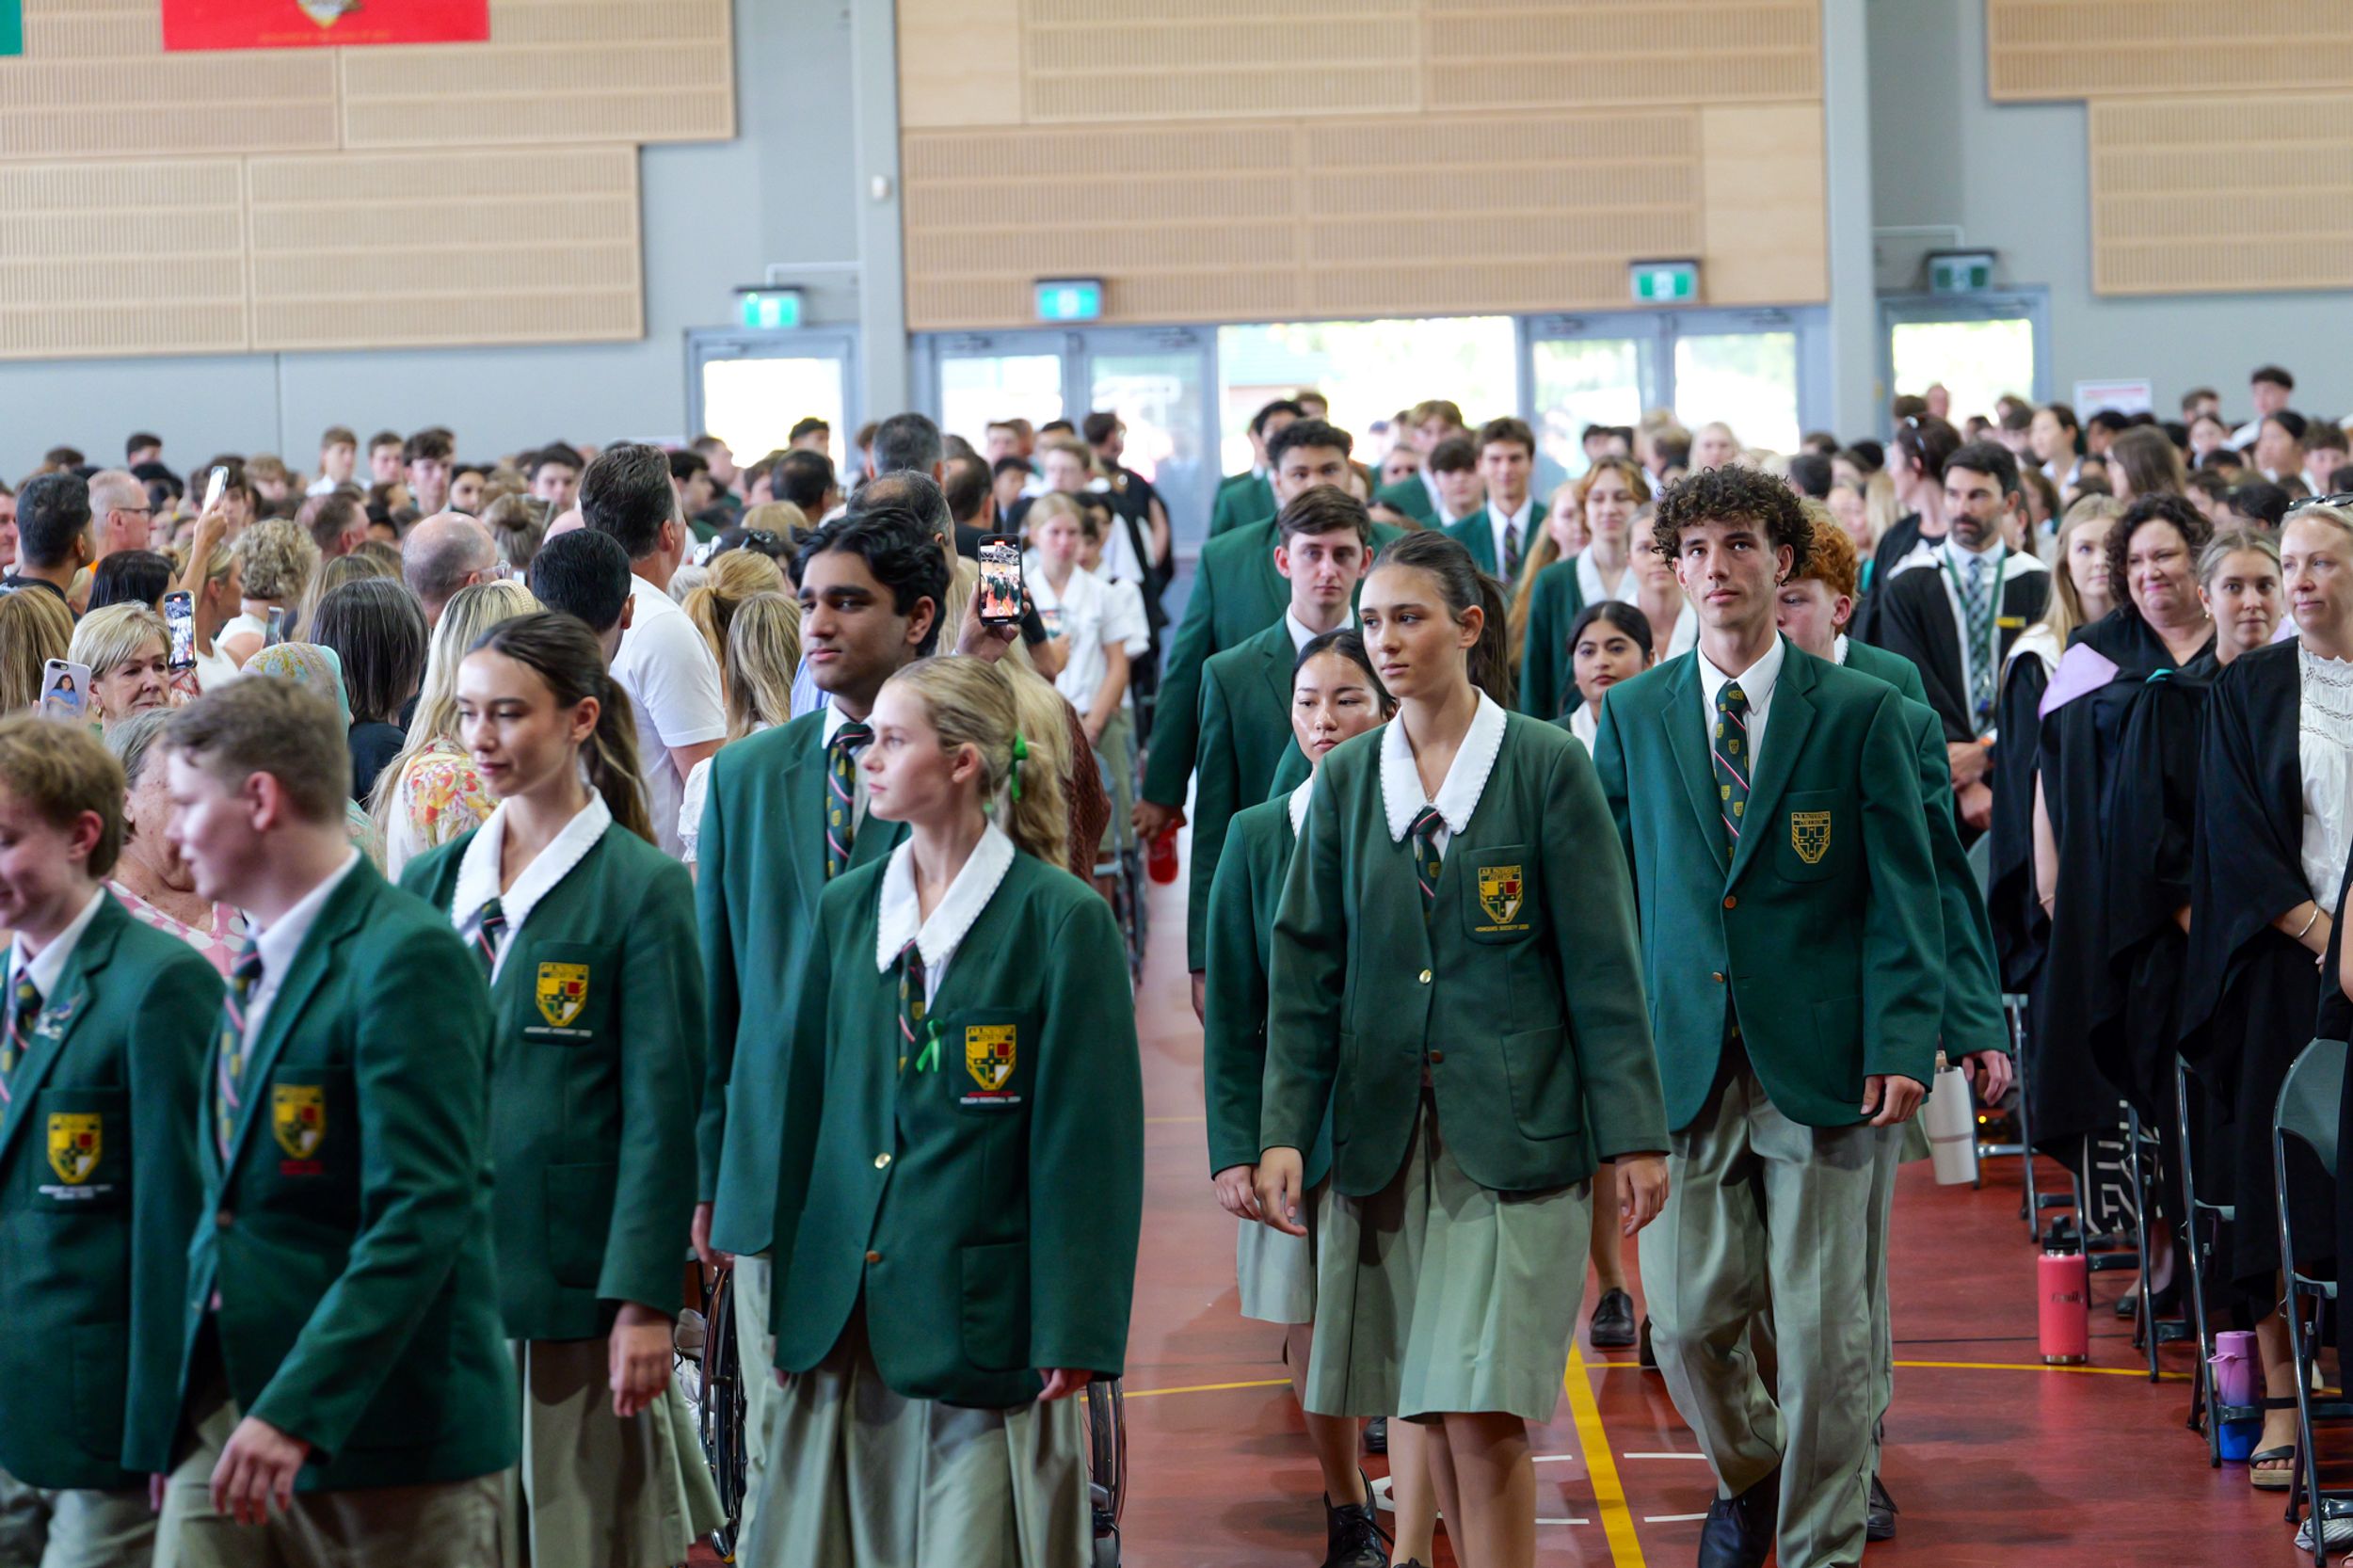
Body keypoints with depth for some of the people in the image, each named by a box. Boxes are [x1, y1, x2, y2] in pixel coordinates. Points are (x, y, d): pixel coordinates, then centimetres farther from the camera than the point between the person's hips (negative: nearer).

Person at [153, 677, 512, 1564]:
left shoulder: (407, 959, -13)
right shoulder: (261, 966, 15)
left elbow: (422, 1216, -21)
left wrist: (297, 1412, -25)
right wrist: (189, 1405, 14)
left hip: (389, 1443, -8)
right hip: (230, 1426, 8)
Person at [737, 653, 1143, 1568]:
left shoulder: (1062, 920, -7)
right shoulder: (845, 910, 9)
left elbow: (1087, 1140, -8)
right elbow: (808, 1106, 14)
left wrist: (1073, 1335, -11)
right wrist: (790, 1302, 11)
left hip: (980, 1320, -5)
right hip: (845, 1322, 5)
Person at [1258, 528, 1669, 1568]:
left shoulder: (1546, 767, -2)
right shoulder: (1347, 781, 8)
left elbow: (1602, 964, -2)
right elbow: (1306, 972, 7)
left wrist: (1633, 1134, -6)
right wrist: (1284, 1130, -2)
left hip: (1513, 1132, -4)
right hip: (1385, 1133, 4)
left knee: (1485, 1416, -11)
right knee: (1429, 1414, 7)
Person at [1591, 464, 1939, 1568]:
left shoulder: (1861, 712, 1)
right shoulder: (1634, 715, 8)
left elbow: (1904, 891, -1)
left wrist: (1901, 1045, -11)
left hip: (1820, 1063, -2)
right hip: (1682, 1058, 2)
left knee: (1825, 1331, 0)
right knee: (1689, 1321, 2)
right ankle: (1747, 1476, 31)